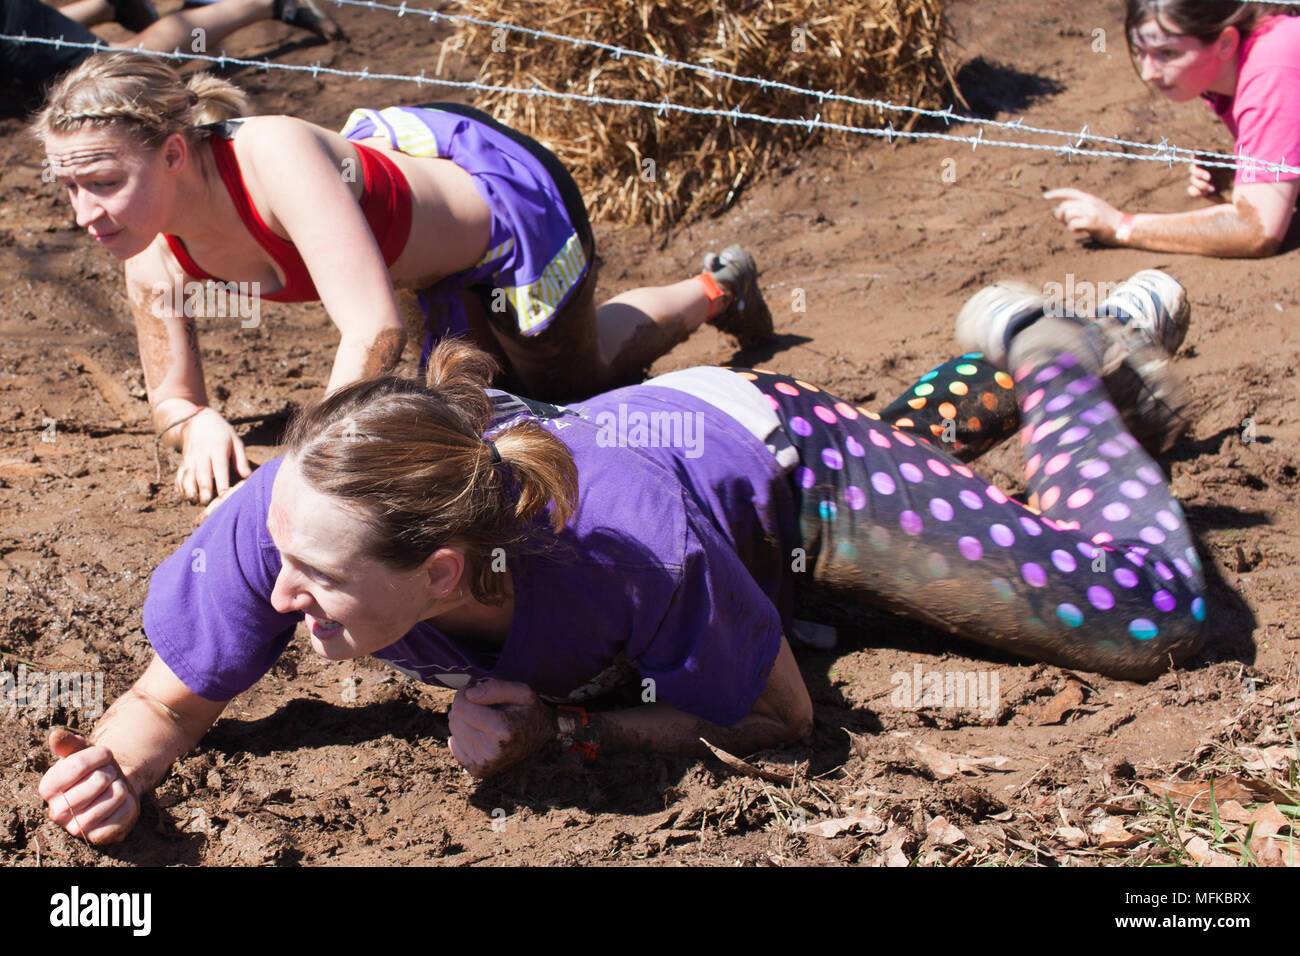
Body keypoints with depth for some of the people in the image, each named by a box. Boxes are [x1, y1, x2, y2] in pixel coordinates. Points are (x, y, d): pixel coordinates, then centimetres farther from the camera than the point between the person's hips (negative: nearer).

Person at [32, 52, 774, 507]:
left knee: (573, 386, 20)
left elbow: (375, 330, -50)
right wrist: (201, 424, -35)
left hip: (510, 190, -7)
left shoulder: (275, 155, -45)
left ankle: (714, 290, 43)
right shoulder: (154, 252, -23)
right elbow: (172, 395, -11)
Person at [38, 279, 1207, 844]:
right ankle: (993, 363, 54)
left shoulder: (638, 554, -46)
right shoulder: (277, 522, -37)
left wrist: (557, 725, -37)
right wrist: (117, 773, -42)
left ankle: (1049, 353, 21)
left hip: (768, 450, -4)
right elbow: (172, 701, -20)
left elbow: (783, 718, -27)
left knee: (1153, 618, 2)